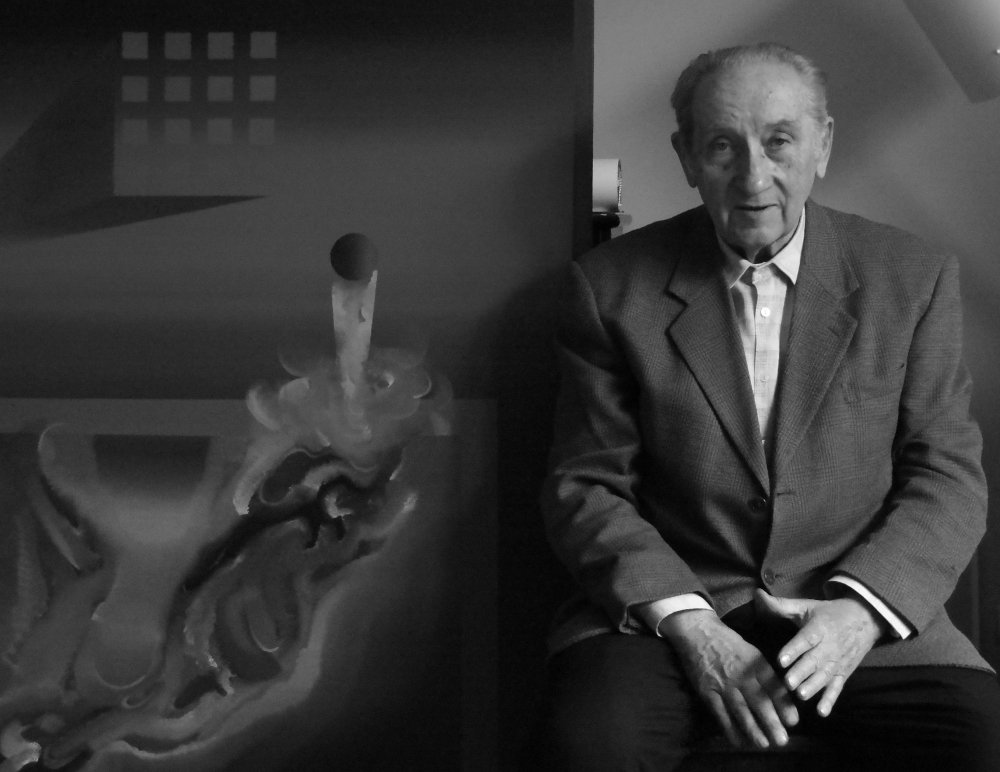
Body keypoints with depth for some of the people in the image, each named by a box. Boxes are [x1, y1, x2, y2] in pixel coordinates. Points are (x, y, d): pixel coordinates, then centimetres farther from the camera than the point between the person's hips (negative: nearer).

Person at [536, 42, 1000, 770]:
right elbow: (587, 488, 1)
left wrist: (860, 610, -14)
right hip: (663, 605, -1)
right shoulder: (613, 287, 1)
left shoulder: (914, 279, 4)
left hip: (862, 613, 2)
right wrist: (688, 626, -14)